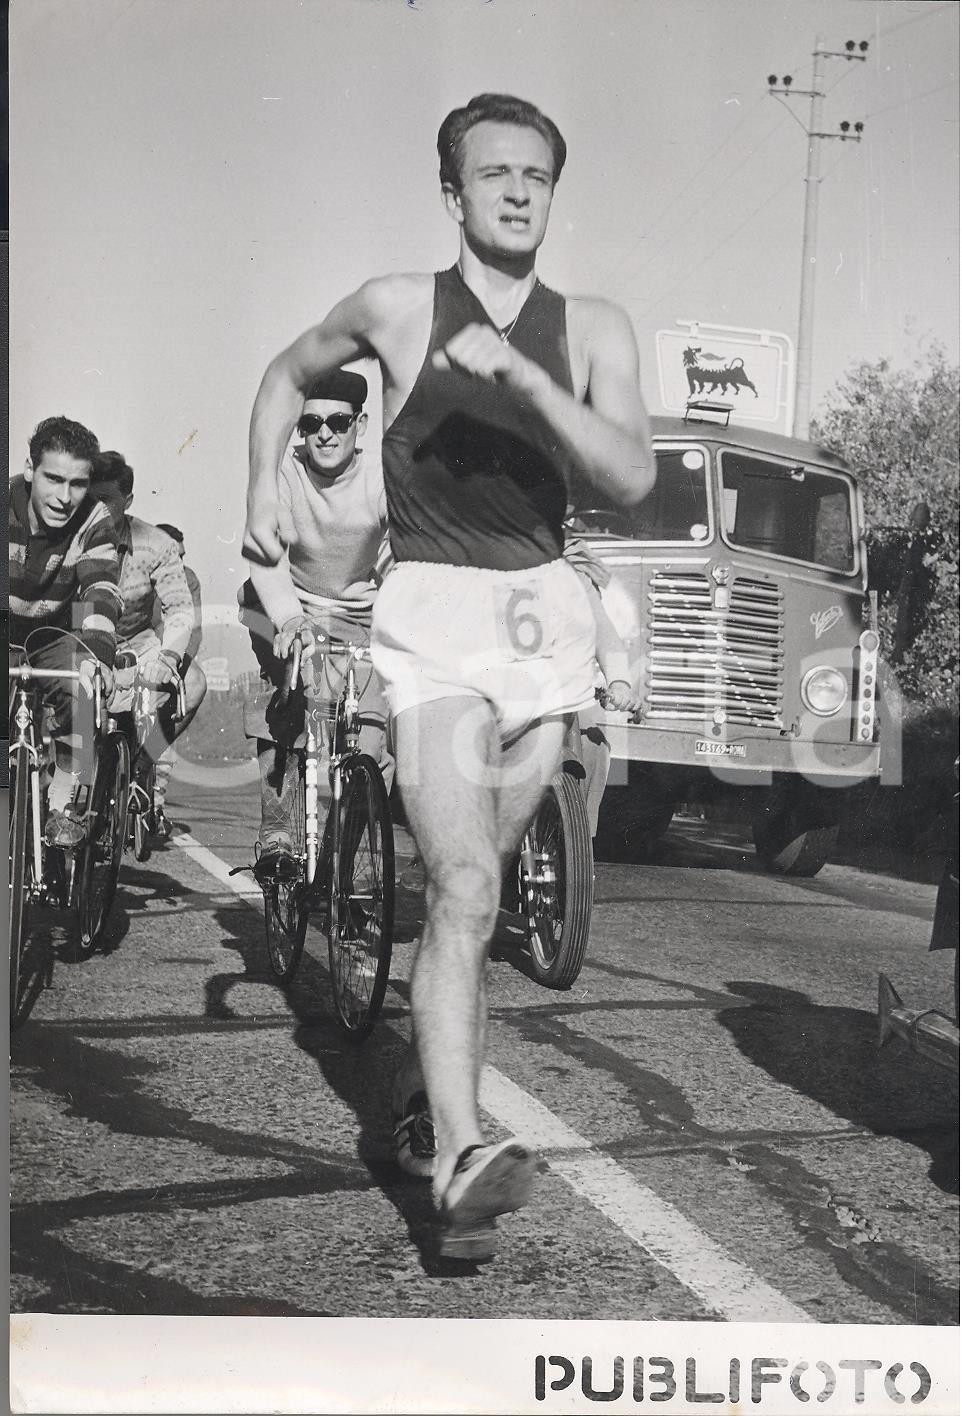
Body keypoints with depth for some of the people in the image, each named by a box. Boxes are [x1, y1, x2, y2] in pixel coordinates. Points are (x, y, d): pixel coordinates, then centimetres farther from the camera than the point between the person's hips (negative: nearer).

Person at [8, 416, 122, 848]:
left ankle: (63, 804, -18)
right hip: (10, 639, 0)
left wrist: (97, 650, -47)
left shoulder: (94, 521, -15)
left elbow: (101, 591, -28)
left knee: (77, 687, -28)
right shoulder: (9, 507, -18)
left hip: (55, 640, 0)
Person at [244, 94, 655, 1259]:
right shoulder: (396, 308, 1)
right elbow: (289, 374, 21)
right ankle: (459, 1162, -26)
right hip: (433, 609, -3)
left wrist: (518, 374, -21)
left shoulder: (593, 330, 5)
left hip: (545, 613, 3)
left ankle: (420, 1088, 34)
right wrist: (262, 492, 9)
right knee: (463, 889, -19)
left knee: (471, 883, 13)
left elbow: (630, 477, -11)